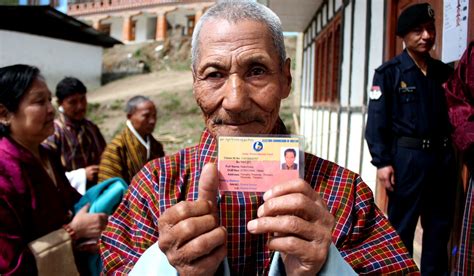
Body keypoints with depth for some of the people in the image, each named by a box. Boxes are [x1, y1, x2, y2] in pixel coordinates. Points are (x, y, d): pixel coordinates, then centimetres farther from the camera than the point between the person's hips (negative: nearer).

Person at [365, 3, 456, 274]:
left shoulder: (444, 71, 12)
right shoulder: (388, 73, -3)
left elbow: (453, 112, 15)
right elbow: (376, 121, -9)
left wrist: (449, 151, 3)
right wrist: (382, 162, -15)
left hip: (443, 156, 5)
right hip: (407, 157, -5)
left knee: (440, 225, 14)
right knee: (402, 227, 5)